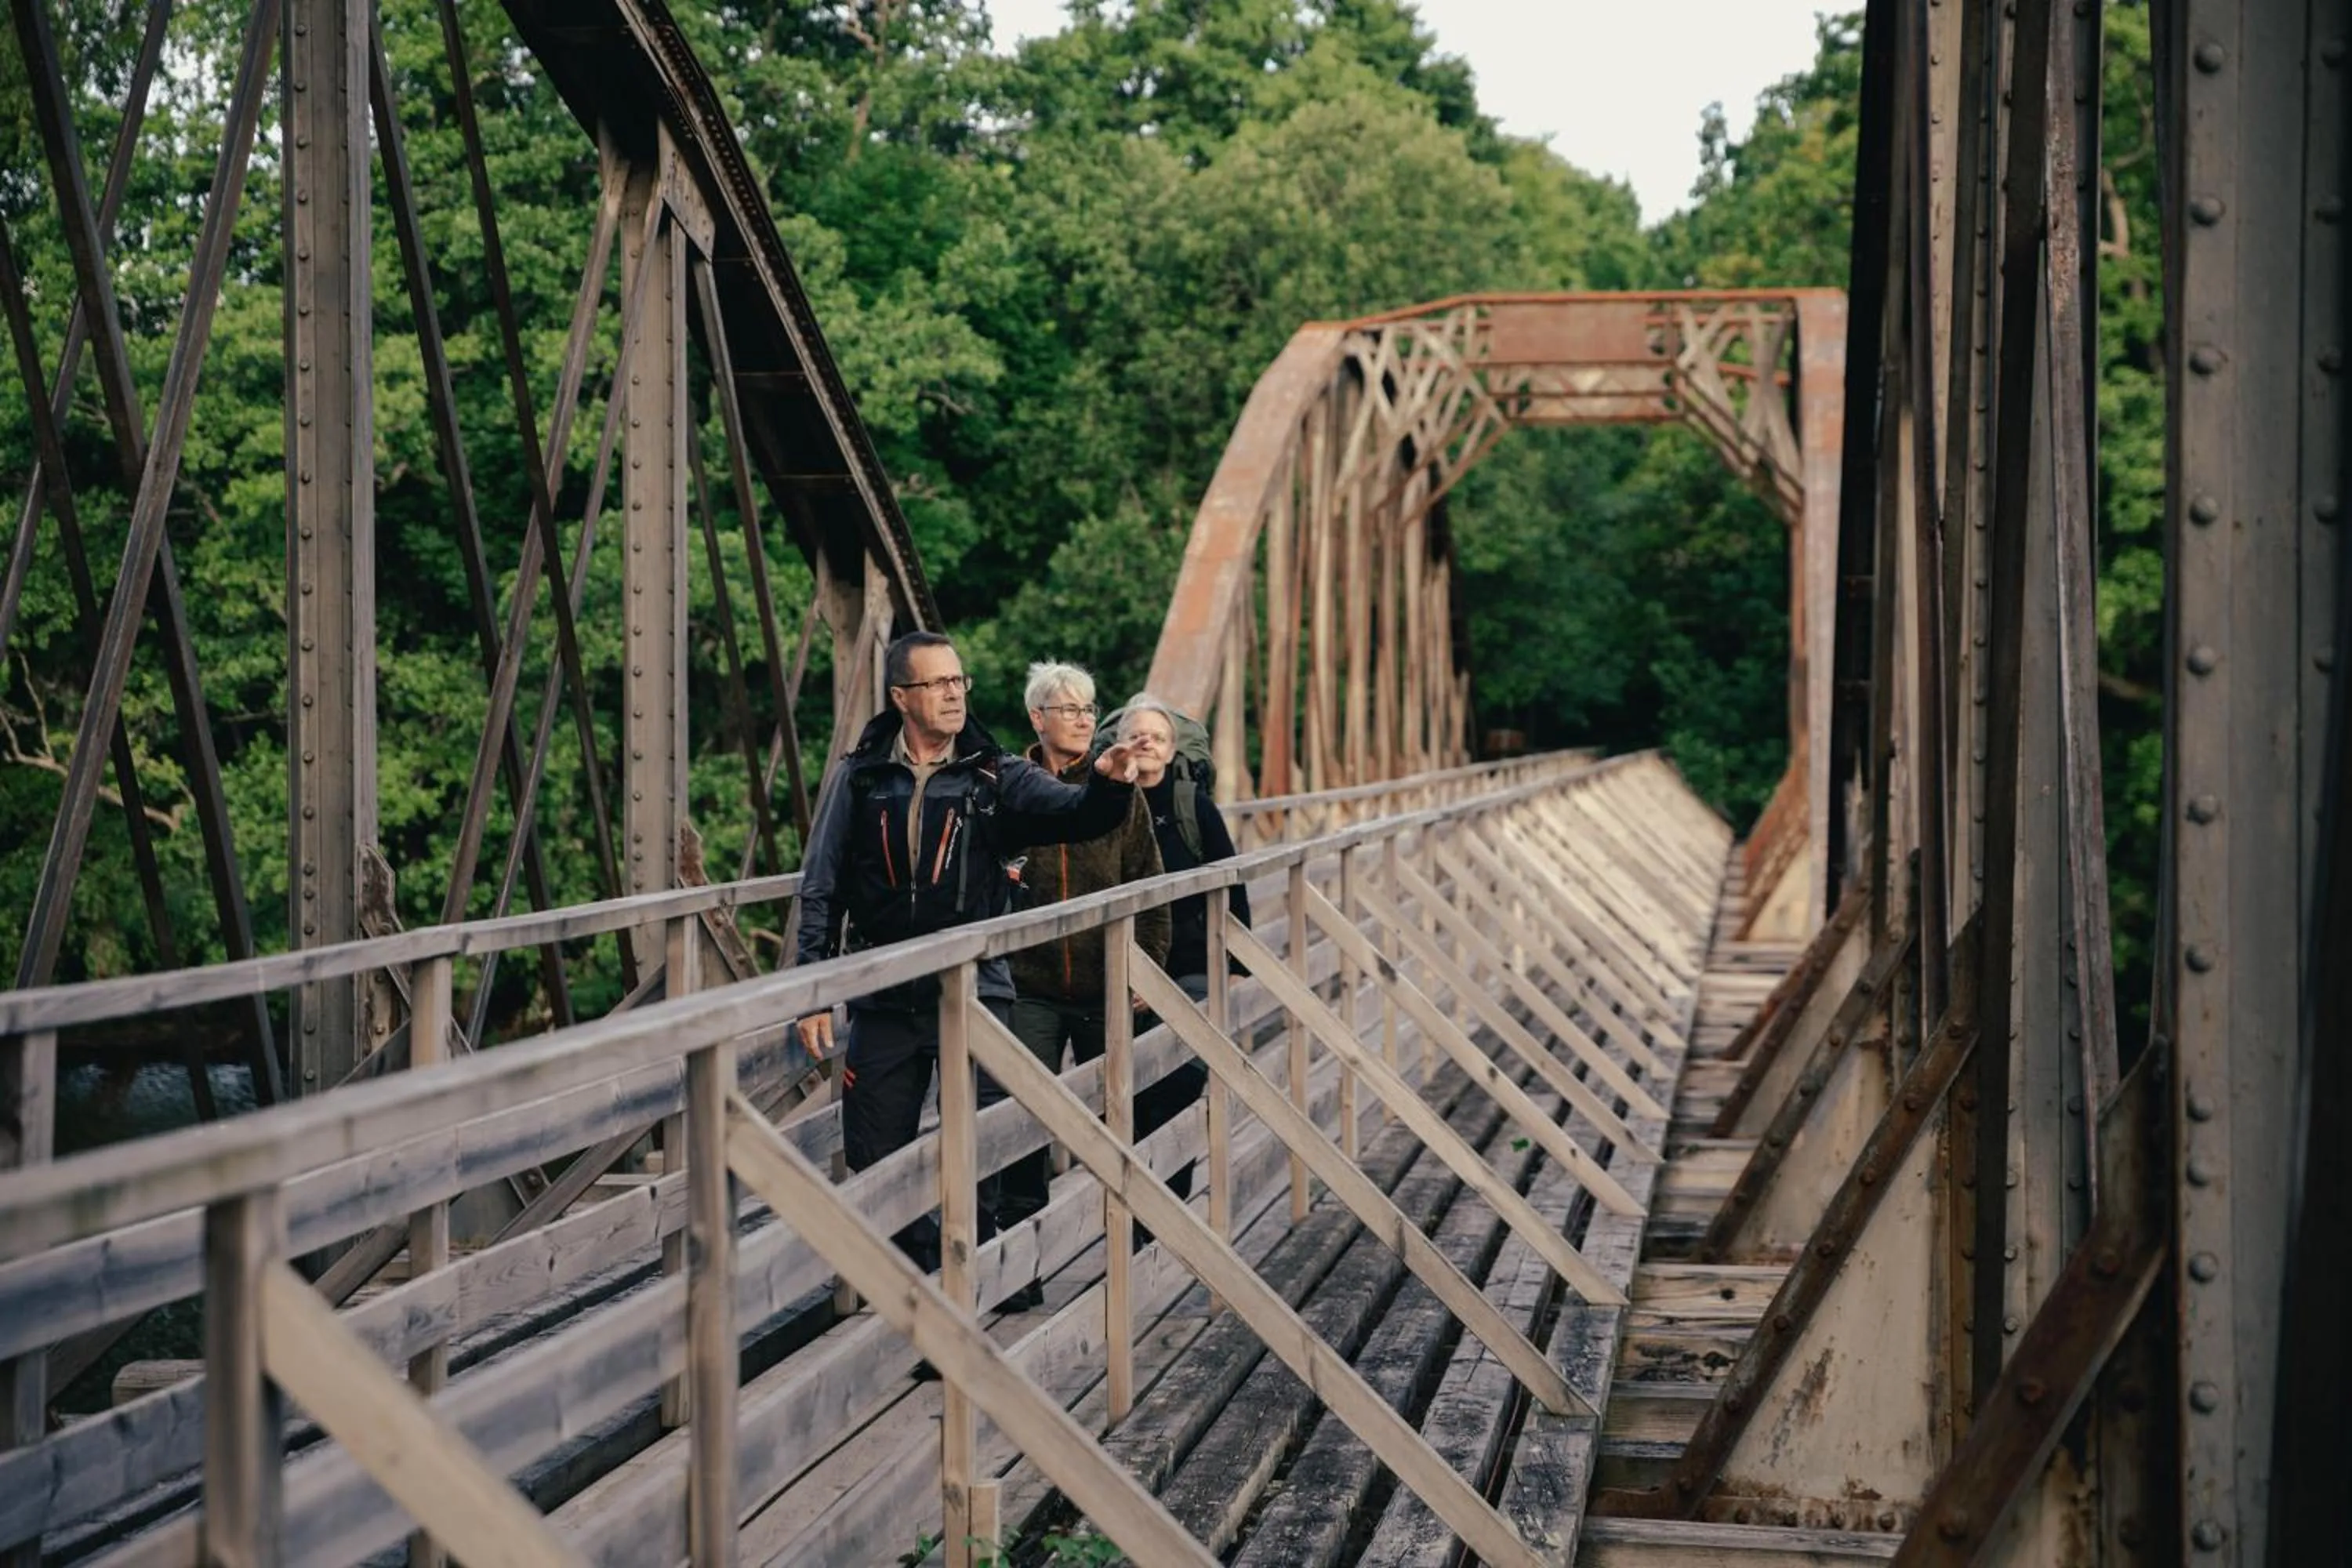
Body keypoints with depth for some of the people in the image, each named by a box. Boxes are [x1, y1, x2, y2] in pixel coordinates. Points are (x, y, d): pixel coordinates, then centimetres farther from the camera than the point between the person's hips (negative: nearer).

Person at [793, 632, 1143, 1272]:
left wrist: (1107, 784, -35)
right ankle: (916, 1270, 26)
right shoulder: (859, 778, 3)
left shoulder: (995, 776, 2)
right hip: (884, 1001, 1)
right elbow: (820, 889, 5)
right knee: (875, 1160, 7)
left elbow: (1074, 812, -12)